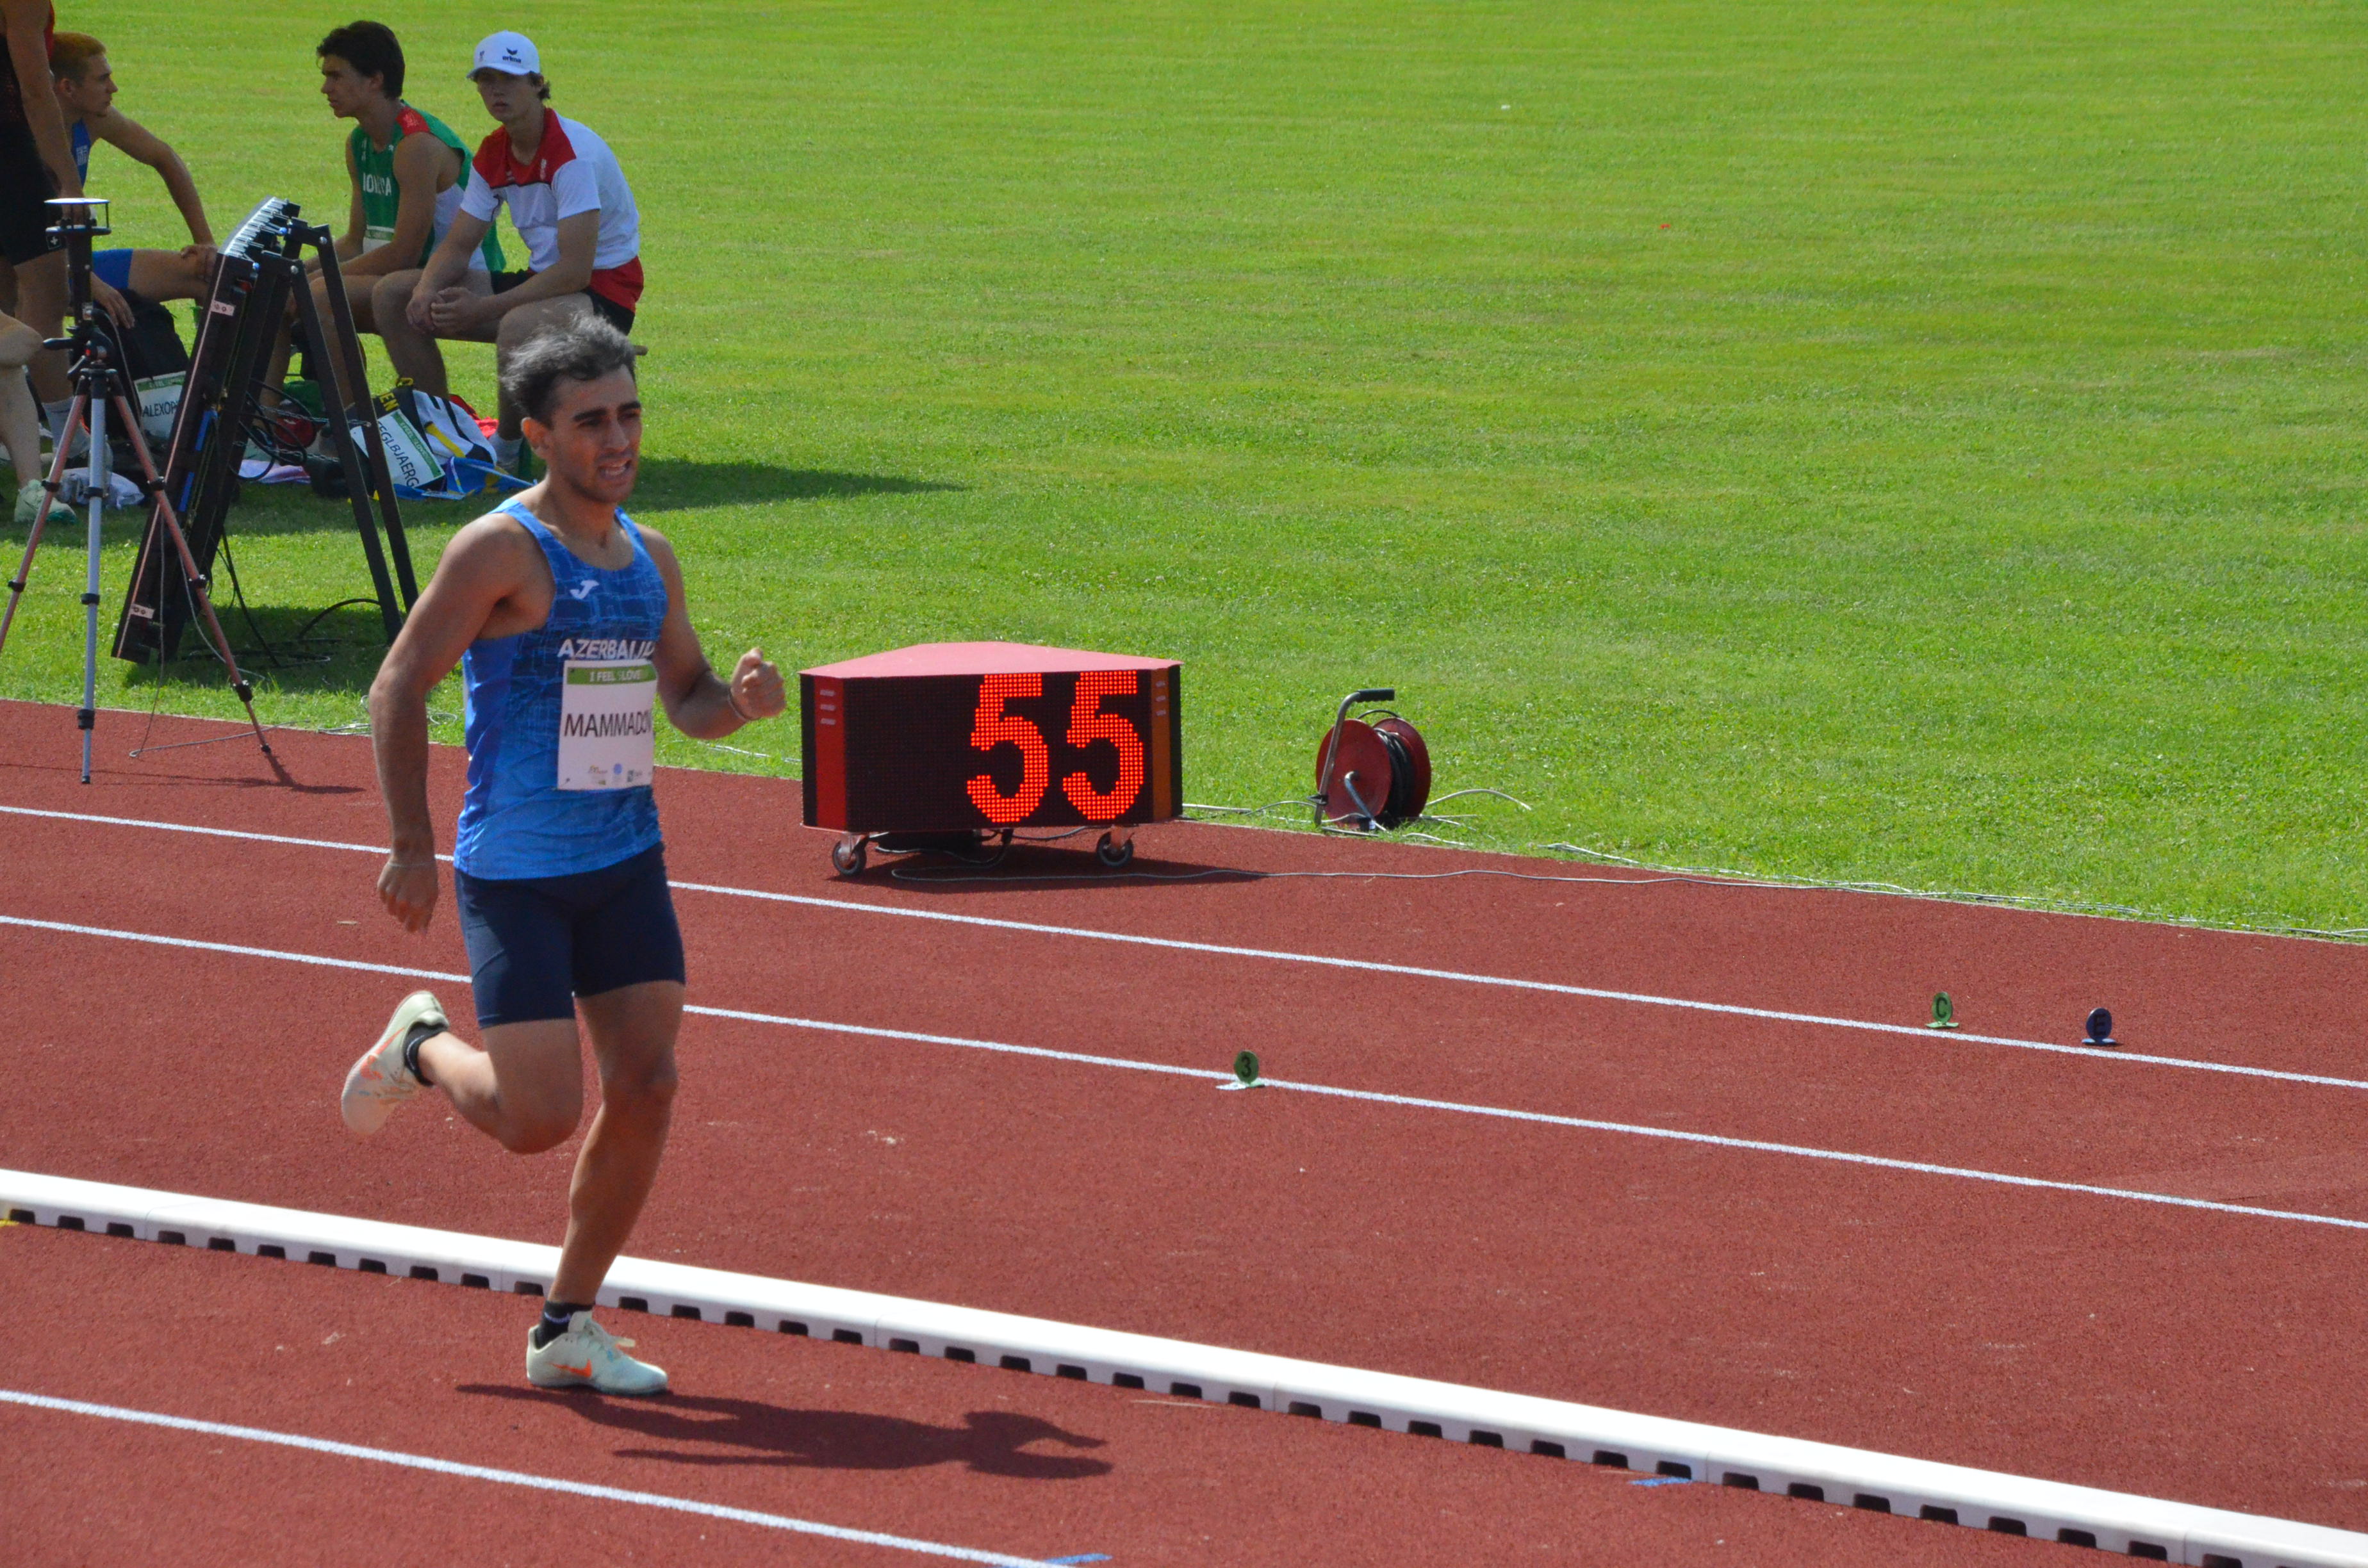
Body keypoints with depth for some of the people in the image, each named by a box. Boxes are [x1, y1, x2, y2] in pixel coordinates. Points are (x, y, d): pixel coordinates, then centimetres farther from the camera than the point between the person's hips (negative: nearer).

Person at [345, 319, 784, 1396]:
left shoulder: (649, 557, 9)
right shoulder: (503, 549, -12)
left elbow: (684, 698, 21)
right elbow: (400, 686, -12)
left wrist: (741, 702, -3)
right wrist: (410, 848, -18)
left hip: (628, 862, 6)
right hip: (516, 874, -6)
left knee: (645, 1086, -2)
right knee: (540, 1118, -9)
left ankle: (566, 1329, 11)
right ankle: (422, 1046, 25)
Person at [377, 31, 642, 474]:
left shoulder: (573, 152, -21)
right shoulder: (493, 154, 5)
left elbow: (575, 271, -27)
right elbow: (458, 246, 7)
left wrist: (481, 309, -28)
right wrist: (427, 290, -16)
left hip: (604, 291, -8)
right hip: (542, 280, 8)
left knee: (519, 327, -42)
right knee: (393, 295, -1)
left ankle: (508, 449, -15)